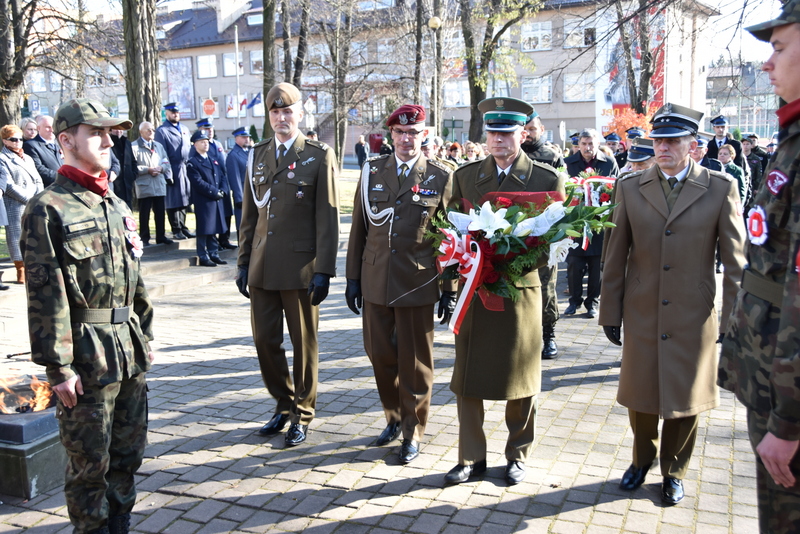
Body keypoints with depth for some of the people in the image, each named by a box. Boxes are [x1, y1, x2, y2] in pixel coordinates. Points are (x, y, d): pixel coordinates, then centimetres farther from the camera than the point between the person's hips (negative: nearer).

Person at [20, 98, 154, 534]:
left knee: (129, 452, 17)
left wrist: (144, 336, 16)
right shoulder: (48, 209, -11)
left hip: (129, 350, 7)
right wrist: (58, 367, -16)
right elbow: (45, 294, -14)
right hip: (86, 353, -7)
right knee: (90, 461, 7)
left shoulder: (117, 206, 12)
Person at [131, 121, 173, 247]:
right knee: (144, 214, 1)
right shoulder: (134, 146, -3)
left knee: (160, 213, 8)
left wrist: (161, 168, -5)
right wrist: (148, 169, -14)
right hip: (144, 186, -5)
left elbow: (167, 162, 15)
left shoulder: (159, 146, 19)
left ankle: (161, 236, 16)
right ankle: (145, 238, 7)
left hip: (159, 185, 5)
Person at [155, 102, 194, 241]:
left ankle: (183, 227, 20)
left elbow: (191, 147, 20)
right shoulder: (162, 131, -4)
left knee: (184, 200, 11)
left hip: (186, 169, 6)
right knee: (174, 201, -1)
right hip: (173, 171, -6)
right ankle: (176, 230, 6)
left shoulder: (185, 129, 17)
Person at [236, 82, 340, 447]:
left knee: (303, 344, 7)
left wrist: (323, 271, -13)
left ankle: (302, 415, 23)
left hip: (300, 268, -4)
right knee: (265, 341, 10)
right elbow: (249, 214, 14)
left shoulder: (319, 156, -3)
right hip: (262, 268, 5)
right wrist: (243, 262, 10)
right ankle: (284, 405, 30)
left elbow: (328, 218, -8)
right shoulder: (258, 156, 12)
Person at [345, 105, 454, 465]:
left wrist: (450, 290, -2)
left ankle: (413, 432, 24)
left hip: (418, 286, -3)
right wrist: (353, 278, 6)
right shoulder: (371, 172, 7)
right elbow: (358, 230, 9)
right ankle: (394, 418, 35)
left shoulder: (441, 178, -1)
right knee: (380, 355, 12)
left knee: (415, 363, 7)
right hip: (375, 283, 3)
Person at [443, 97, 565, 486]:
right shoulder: (465, 175, 7)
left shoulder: (547, 179, -1)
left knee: (520, 380, 11)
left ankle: (517, 455, 30)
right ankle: (471, 457, 23)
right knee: (466, 379, 7)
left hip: (521, 289, -2)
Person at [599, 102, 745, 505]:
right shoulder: (630, 187, 1)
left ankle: (674, 471, 35)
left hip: (693, 318, -1)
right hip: (642, 315, 1)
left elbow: (735, 260, -1)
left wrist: (733, 318, -3)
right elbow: (615, 255, 2)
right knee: (640, 395, 13)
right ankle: (642, 458, 40)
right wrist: (610, 312, 2)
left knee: (685, 397, 11)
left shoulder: (720, 189, -3)